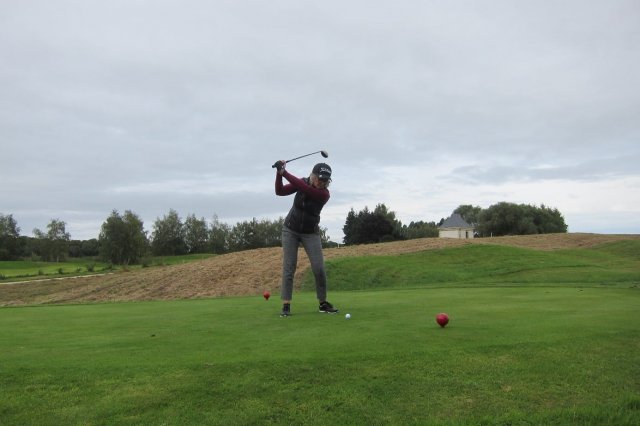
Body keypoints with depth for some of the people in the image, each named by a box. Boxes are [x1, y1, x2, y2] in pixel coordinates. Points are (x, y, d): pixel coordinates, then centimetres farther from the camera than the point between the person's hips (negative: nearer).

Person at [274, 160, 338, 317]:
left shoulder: (324, 194, -19)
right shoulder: (302, 181, -8)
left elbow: (303, 188, -33)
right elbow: (280, 191, -13)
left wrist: (284, 172, -33)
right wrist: (279, 174, -29)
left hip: (310, 233, -1)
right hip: (290, 230, 2)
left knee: (319, 268, -9)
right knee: (289, 267, -5)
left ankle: (323, 303, 8)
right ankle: (286, 305, -1)